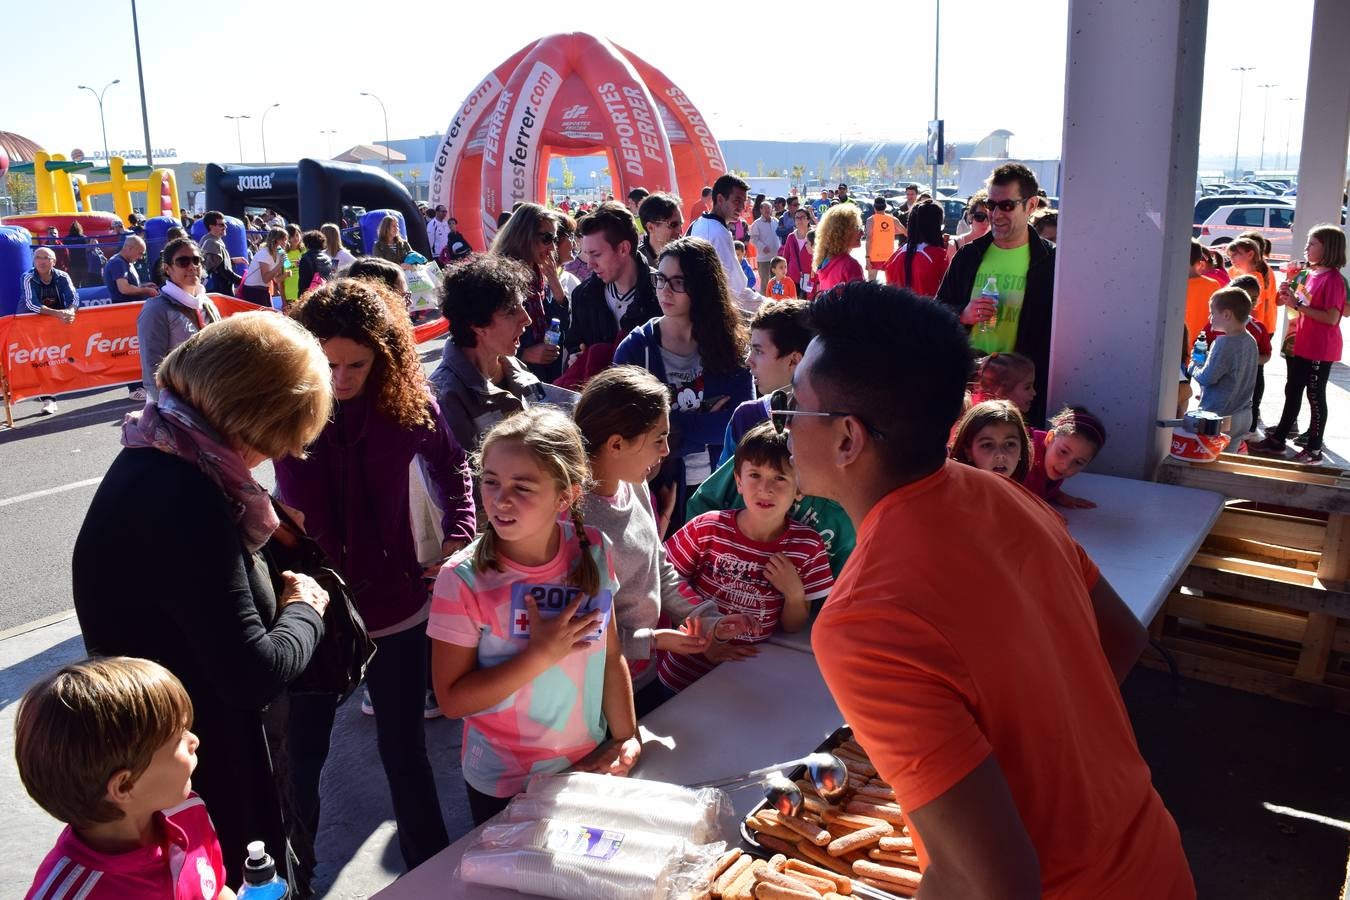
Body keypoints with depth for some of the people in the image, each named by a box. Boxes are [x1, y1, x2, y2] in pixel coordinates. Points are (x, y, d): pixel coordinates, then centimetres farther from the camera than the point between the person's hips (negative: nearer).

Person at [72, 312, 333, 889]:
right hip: (194, 772, -9)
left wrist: (274, 587, -4)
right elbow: (255, 673, -31)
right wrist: (305, 609, -13)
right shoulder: (182, 500, -32)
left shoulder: (159, 459, 0)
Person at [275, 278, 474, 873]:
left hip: (395, 606, 0)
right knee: (301, 752, 14)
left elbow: (451, 464, 9)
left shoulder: (407, 401, -8)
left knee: (404, 750, 13)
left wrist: (458, 534, -3)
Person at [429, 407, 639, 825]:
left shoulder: (593, 552, -12)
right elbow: (452, 699, -19)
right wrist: (540, 655, -26)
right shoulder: (462, 579, -22)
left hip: (589, 767, 4)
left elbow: (611, 656, -1)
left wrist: (626, 738, -5)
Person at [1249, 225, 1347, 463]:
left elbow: (1332, 317, -23)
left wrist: (1298, 305, -22)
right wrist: (1288, 287, -1)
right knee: (1292, 390, 16)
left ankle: (1314, 449, 12)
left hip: (1321, 349, -8)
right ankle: (1277, 440, 26)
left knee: (1315, 395, 1)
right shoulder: (1310, 274, 8)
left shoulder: (1333, 279, -17)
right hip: (1302, 345, 8)